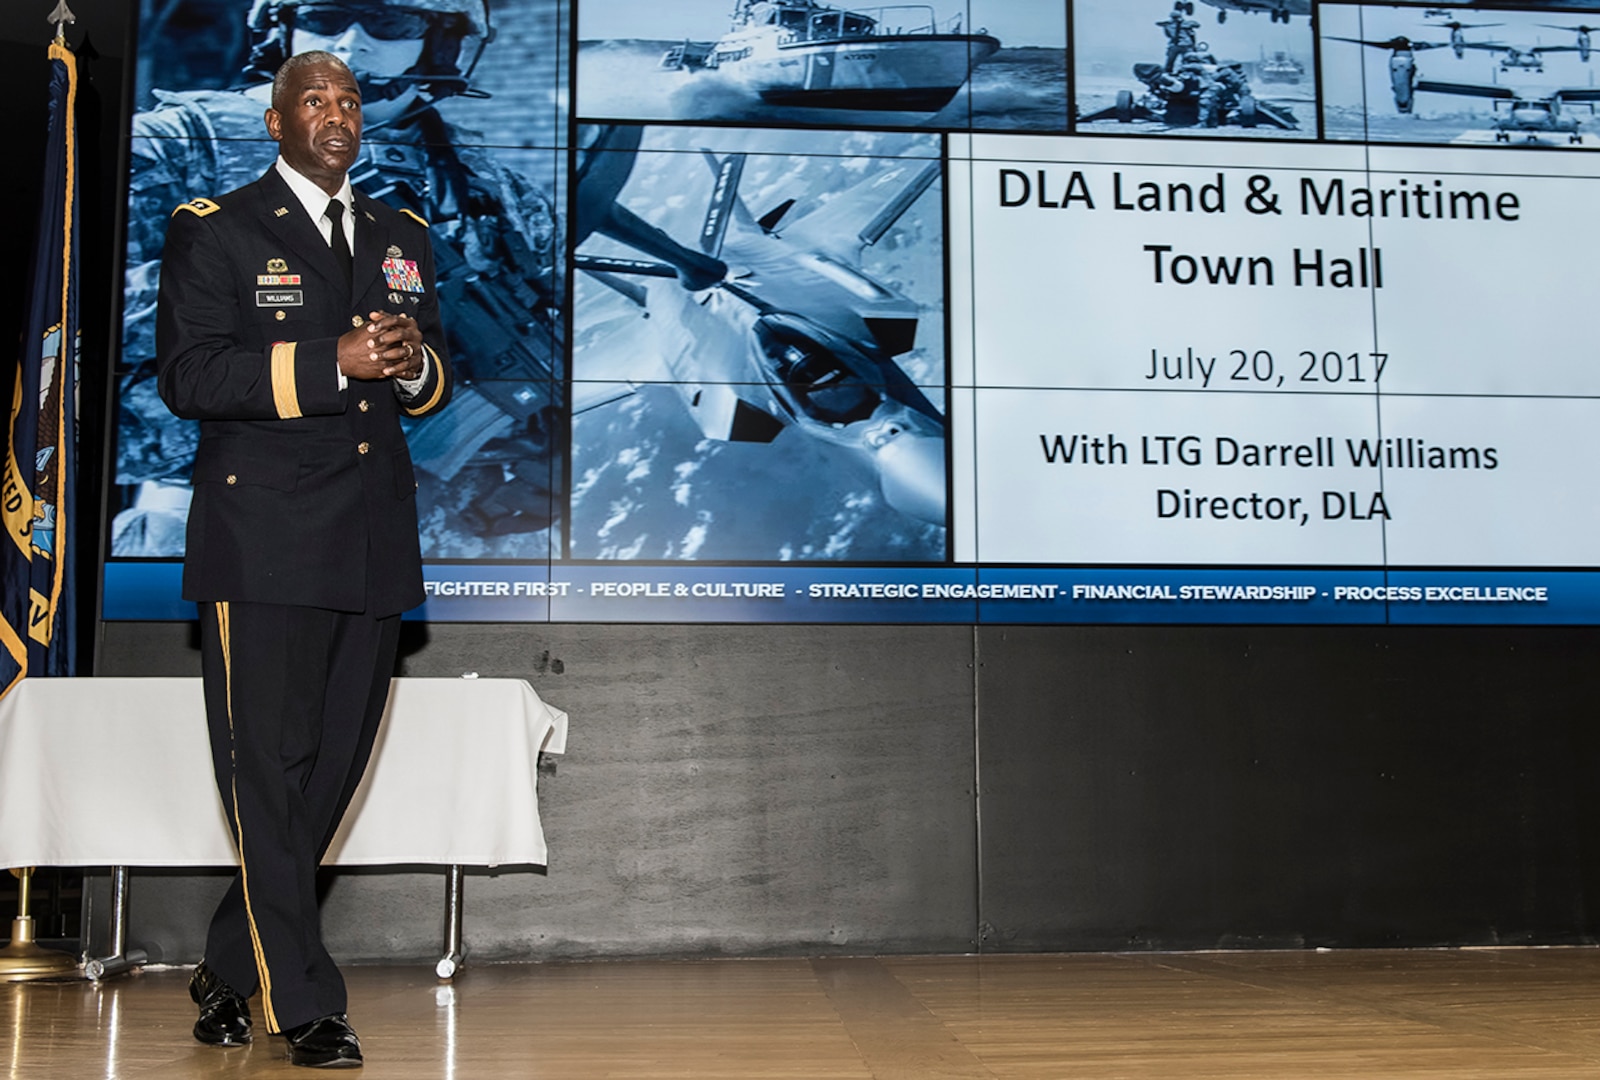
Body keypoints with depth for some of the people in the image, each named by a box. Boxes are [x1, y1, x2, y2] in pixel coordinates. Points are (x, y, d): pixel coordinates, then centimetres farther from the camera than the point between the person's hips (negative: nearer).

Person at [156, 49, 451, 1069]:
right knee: (269, 772, -5)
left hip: (375, 537, 6)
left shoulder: (403, 235, 19)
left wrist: (414, 363, -5)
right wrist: (331, 363, -18)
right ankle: (304, 1002, 5)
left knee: (336, 763, 9)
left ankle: (228, 967, 26)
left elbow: (436, 380, 20)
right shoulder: (214, 229, 3)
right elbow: (187, 374, -9)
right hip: (264, 538, -5)